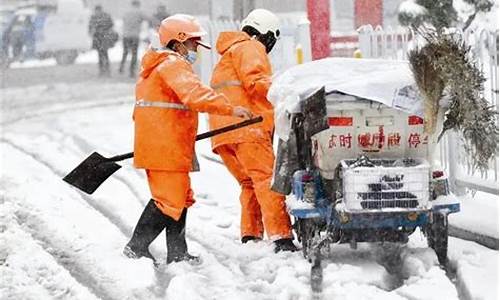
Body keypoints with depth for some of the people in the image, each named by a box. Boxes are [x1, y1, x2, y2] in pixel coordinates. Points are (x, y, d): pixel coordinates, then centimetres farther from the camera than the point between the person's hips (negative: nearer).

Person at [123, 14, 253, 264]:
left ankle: (177, 253, 18)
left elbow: (142, 108, 28)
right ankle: (137, 247, -6)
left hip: (155, 146, 11)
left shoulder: (155, 66, 21)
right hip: (167, 149, -11)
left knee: (180, 198, 16)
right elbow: (194, 94, -29)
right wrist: (230, 108, -34)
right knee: (169, 199, -8)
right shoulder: (173, 65, -12)